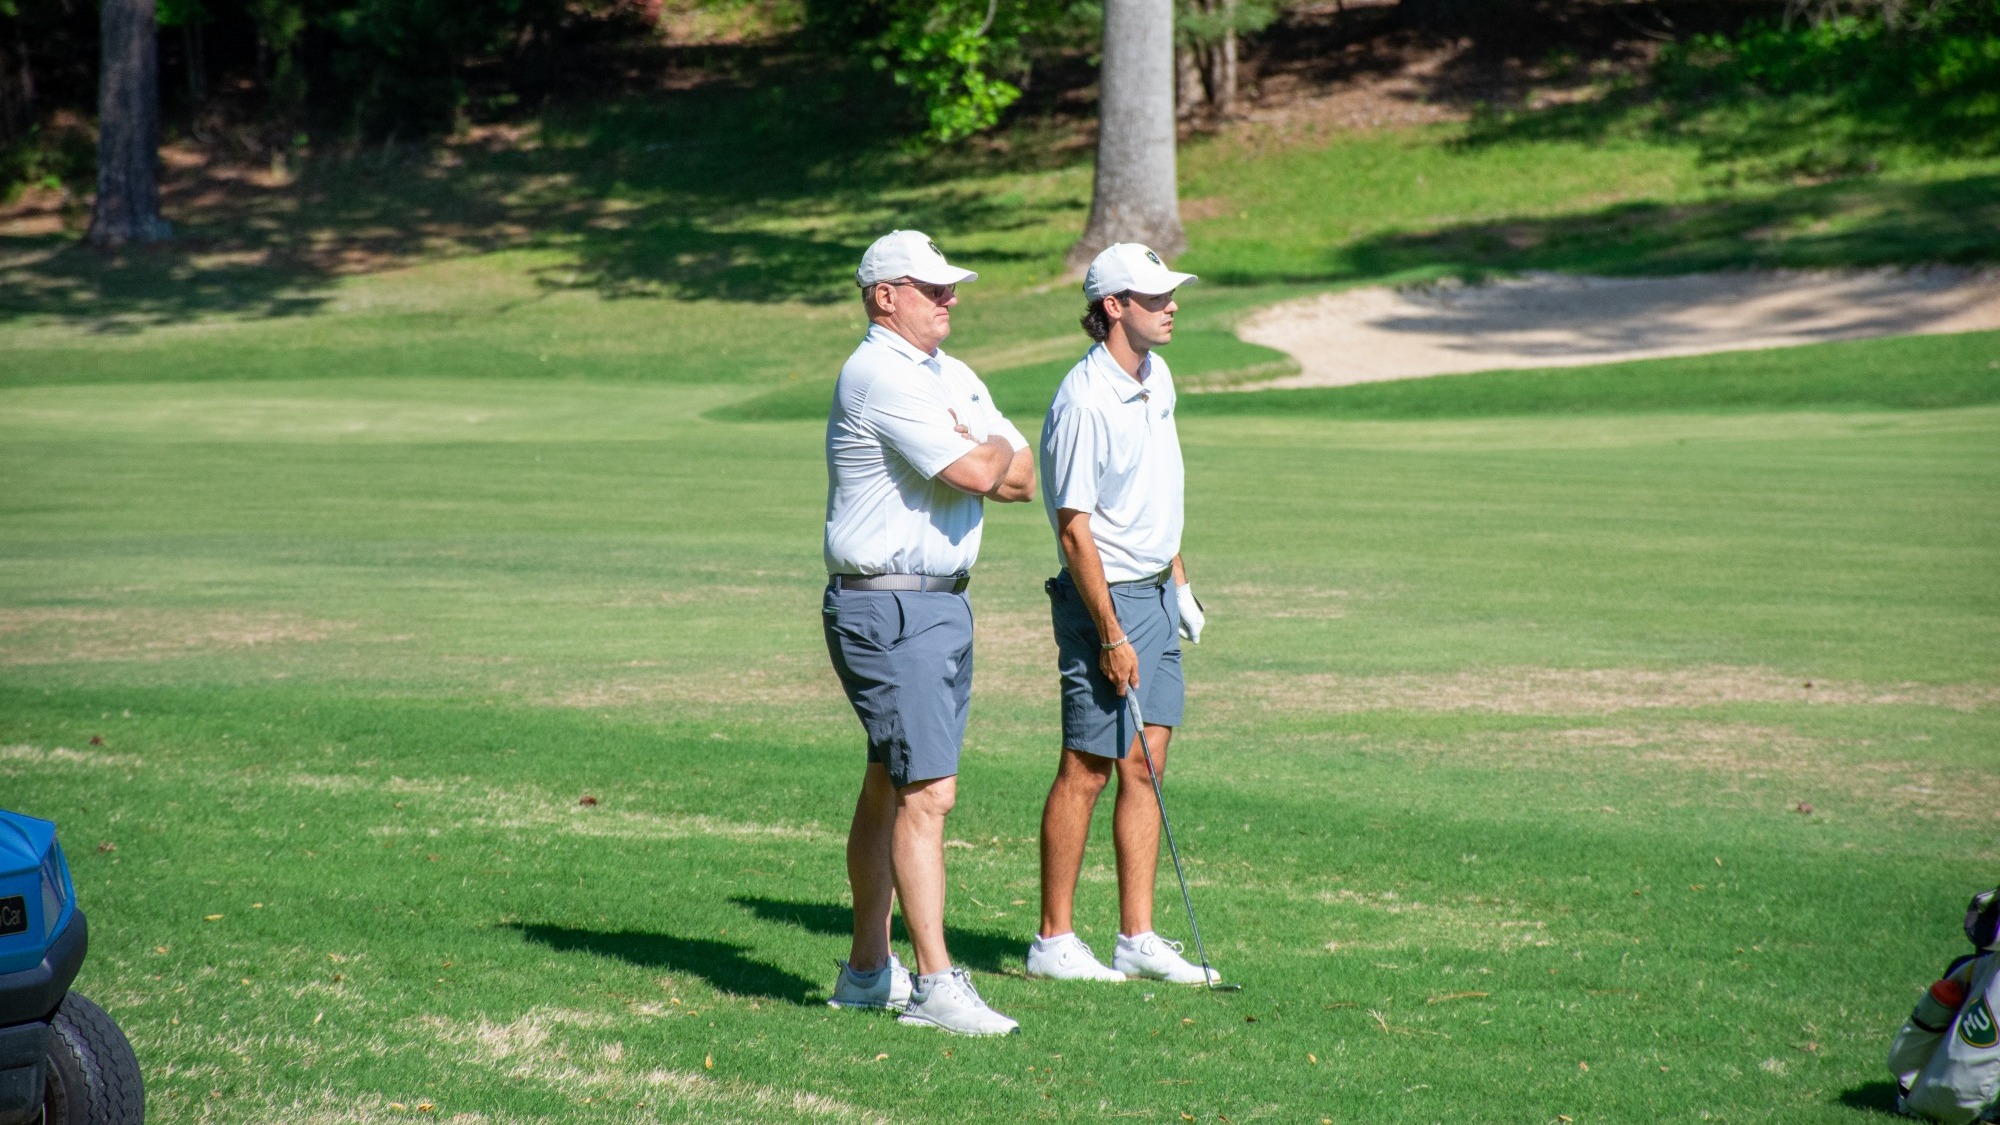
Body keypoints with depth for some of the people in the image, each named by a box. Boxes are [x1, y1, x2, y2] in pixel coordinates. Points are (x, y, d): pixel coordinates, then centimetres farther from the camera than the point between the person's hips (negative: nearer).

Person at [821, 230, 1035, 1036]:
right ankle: (934, 984, -15)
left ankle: (868, 970, 21)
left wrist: (978, 457, -8)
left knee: (889, 790, 14)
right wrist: (993, 449, 0)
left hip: (942, 603, 10)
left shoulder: (954, 377, 16)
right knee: (927, 793, -13)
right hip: (888, 611, -10)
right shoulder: (879, 377, -15)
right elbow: (975, 474, -22)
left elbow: (1022, 479, 11)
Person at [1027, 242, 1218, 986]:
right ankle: (1053, 941, 4)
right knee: (1086, 771, -3)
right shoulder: (1083, 402, -19)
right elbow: (1076, 530, -19)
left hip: (1157, 596, 8)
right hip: (1106, 599, -8)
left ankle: (1138, 939, 10)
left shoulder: (1157, 377, 8)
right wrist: (1110, 635, -19)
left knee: (1145, 767, 7)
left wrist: (1180, 581, 20)